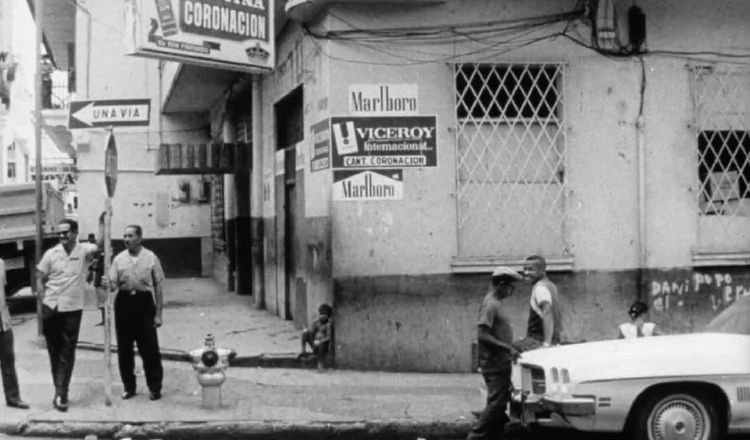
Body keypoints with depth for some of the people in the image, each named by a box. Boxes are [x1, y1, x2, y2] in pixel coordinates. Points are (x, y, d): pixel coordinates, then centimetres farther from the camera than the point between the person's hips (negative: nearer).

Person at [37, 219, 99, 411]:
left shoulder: (84, 250, -4)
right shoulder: (51, 254, -1)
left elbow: (99, 249, -25)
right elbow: (40, 279, 5)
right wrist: (44, 302, -6)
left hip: (73, 309, -2)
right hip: (51, 308, 2)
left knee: (67, 352, -3)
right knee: (54, 350, 10)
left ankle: (60, 393, -2)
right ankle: (60, 392, 21)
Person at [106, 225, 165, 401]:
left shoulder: (151, 258, -1)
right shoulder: (118, 259, 6)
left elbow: (159, 285, 0)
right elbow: (113, 283, 3)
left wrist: (158, 313, -4)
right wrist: (107, 284, -23)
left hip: (144, 302, -3)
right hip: (124, 302, 3)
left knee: (149, 348, -1)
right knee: (124, 348, 8)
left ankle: (154, 387, 9)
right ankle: (128, 386, 20)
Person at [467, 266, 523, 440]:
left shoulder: (499, 302, 13)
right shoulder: (490, 305, -17)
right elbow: (482, 335, -24)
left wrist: (511, 349, 14)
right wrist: (508, 348, -23)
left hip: (502, 363, 10)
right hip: (495, 364, -10)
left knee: (500, 403, 12)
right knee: (496, 404, -9)